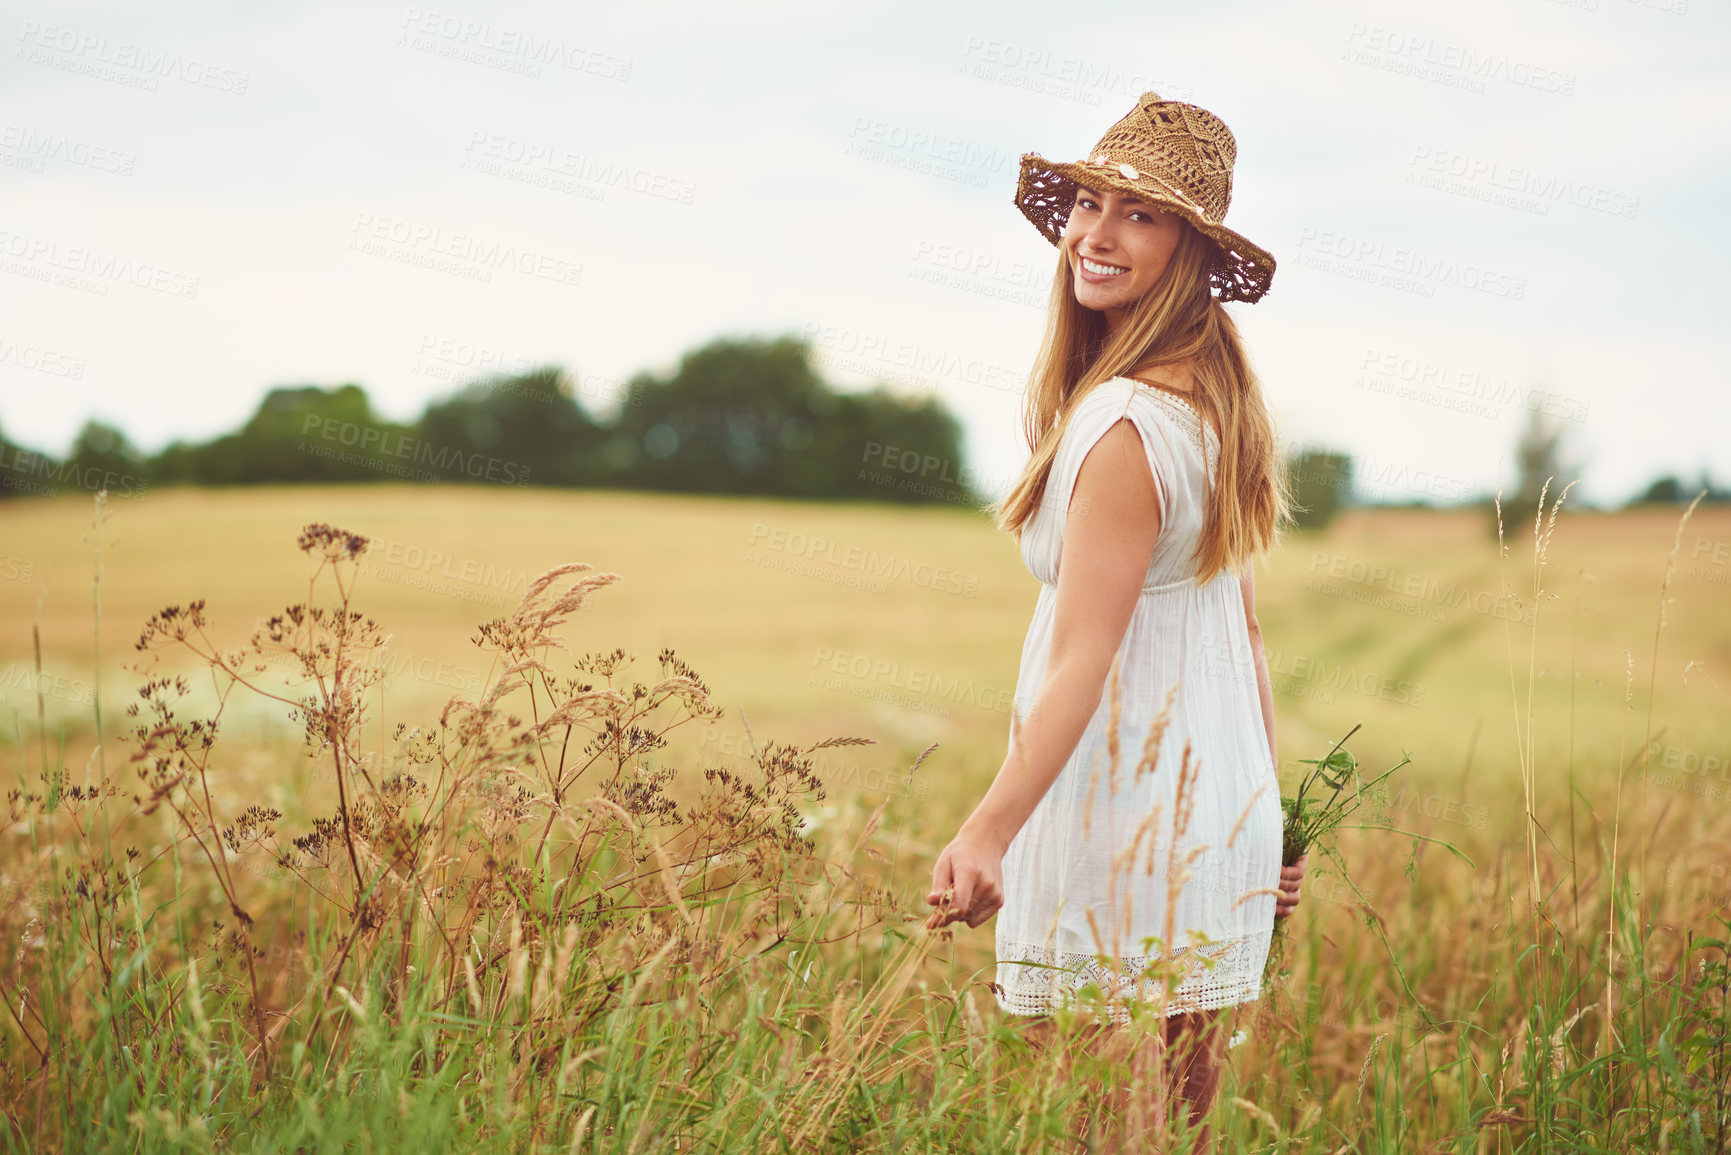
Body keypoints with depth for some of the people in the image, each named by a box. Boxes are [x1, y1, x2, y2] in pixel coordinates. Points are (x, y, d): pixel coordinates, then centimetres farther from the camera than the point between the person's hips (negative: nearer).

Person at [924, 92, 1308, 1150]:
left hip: (1119, 812, -9)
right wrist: (1266, 816, 18)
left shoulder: (1124, 425, -20)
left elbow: (1081, 661, -24)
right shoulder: (1221, 392, 8)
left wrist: (989, 832, -30)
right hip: (1218, 810, 9)